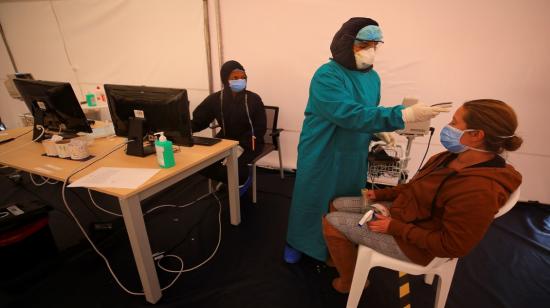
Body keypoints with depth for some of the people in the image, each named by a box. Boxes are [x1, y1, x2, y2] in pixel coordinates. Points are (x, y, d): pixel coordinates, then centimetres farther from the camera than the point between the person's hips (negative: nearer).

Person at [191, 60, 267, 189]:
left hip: (248, 143, -3)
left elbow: (260, 129, -10)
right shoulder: (215, 99, -2)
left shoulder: (254, 99, -10)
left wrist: (240, 145, -23)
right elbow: (198, 122, -2)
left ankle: (242, 179, 9)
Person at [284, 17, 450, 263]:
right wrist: (405, 115, -38)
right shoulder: (327, 76, -21)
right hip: (322, 156, -6)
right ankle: (297, 243, 35)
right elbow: (351, 114, -33)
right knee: (312, 201, 10)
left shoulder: (373, 77, 4)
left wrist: (379, 130, -4)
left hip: (354, 157, 7)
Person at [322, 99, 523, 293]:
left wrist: (394, 228, -22)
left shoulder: (478, 190, -32)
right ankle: (343, 257, 32)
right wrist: (381, 194, 4)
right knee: (337, 205, 10)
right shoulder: (455, 157, -5)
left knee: (332, 222, -7)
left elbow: (451, 246, -25)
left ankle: (349, 282, 17)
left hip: (414, 242, -8)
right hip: (405, 211, 9)